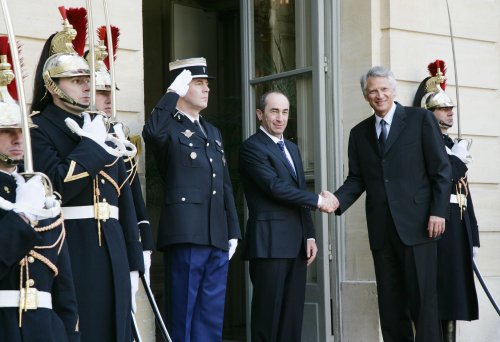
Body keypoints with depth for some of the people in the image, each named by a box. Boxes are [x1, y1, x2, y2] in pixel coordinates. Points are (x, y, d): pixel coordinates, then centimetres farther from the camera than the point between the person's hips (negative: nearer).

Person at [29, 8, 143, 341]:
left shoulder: (103, 129, 17)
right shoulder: (39, 129, -4)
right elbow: (58, 186, -20)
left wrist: (133, 262, 12)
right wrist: (91, 143, -11)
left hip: (112, 251, 6)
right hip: (68, 251, -6)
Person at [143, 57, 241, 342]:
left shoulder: (213, 132, 21)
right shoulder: (169, 127, -2)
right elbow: (151, 133, -29)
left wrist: (233, 232, 16)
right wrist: (173, 93, -20)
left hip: (217, 238, 7)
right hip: (186, 233, -7)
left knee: (212, 317, 10)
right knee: (184, 315, 0)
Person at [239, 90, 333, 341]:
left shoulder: (292, 149, 20)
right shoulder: (251, 147, -6)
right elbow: (276, 187, -16)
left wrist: (309, 236, 12)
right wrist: (317, 200, -10)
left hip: (296, 244, 8)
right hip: (270, 243, -8)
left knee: (292, 315, 6)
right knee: (268, 314, -5)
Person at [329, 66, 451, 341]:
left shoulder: (420, 119, 3)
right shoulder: (359, 133, 14)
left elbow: (441, 170, 0)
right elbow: (356, 179, 11)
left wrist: (438, 211, -9)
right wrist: (338, 200, -8)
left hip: (416, 224, -4)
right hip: (381, 228, 4)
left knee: (422, 296, -4)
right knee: (390, 301, 6)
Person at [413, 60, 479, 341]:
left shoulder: (455, 146, 20)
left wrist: (473, 237, 16)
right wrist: (458, 161, -5)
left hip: (459, 226, 8)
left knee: (454, 291, 8)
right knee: (437, 291, -8)